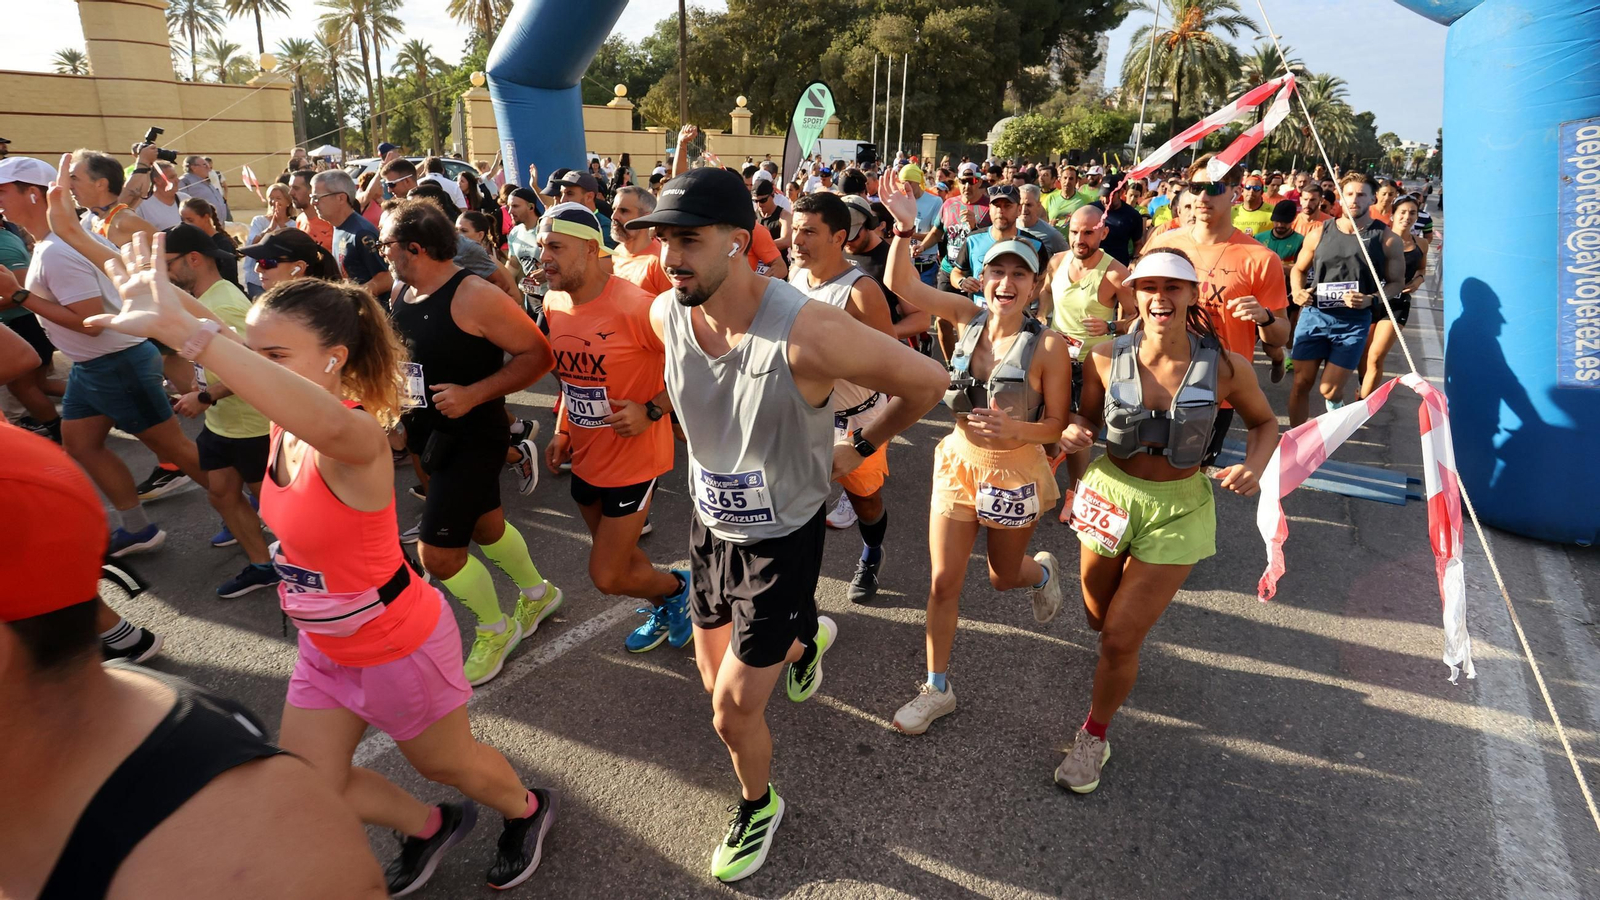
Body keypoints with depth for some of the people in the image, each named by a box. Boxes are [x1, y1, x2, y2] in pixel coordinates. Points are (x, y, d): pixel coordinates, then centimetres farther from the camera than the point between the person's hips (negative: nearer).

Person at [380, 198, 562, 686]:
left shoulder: (473, 296, -22)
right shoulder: (401, 292, 3)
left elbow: (538, 355, -22)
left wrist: (473, 394, -27)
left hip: (473, 436, -8)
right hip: (431, 433, 8)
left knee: (437, 552, -6)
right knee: (484, 524, 22)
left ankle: (496, 630, 20)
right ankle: (538, 593, 47)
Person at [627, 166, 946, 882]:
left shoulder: (807, 333, -33)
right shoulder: (666, 314, -13)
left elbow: (926, 381, -19)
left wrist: (861, 447, -6)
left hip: (780, 540, -6)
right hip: (710, 522, 6)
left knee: (732, 713, 1)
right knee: (717, 679, 22)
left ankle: (758, 806, 36)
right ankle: (806, 637, 54)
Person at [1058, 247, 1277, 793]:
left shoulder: (1226, 367, -16)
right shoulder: (1107, 360, -13)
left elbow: (1264, 423, 3)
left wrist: (1254, 466, -18)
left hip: (1178, 508, -2)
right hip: (1111, 492, 2)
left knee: (1121, 638, -5)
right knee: (1098, 618, 21)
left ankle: (1095, 736, 23)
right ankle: (1141, 602, 61)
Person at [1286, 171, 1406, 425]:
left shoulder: (1386, 238, -3)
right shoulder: (1320, 233, 3)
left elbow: (1397, 282, 2)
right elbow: (1299, 269, 16)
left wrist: (1371, 299, -17)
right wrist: (1298, 291, -6)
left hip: (1353, 321, -2)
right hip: (1313, 314, 2)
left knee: (1328, 389, -1)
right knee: (1301, 383, 3)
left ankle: (1336, 404, 38)